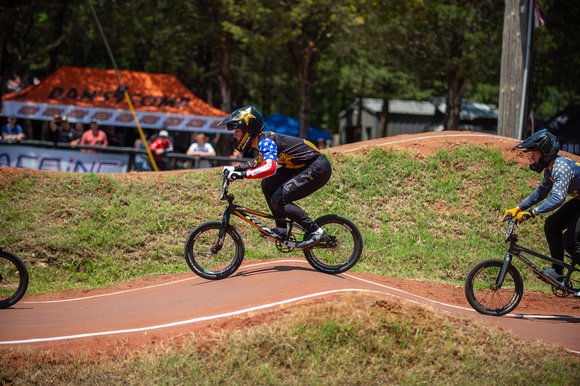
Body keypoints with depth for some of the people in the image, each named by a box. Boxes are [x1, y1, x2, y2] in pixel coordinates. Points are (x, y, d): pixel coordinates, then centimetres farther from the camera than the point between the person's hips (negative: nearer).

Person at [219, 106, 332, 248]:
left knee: (278, 200, -14)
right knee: (268, 185, 9)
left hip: (318, 168, -10)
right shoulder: (262, 139, 8)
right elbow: (261, 161, 29)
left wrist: (242, 174, -39)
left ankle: (316, 232, -10)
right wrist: (235, 169, 20)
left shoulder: (265, 142, -21)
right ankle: (282, 229, 12)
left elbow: (270, 168, -38)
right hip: (304, 166, 10)